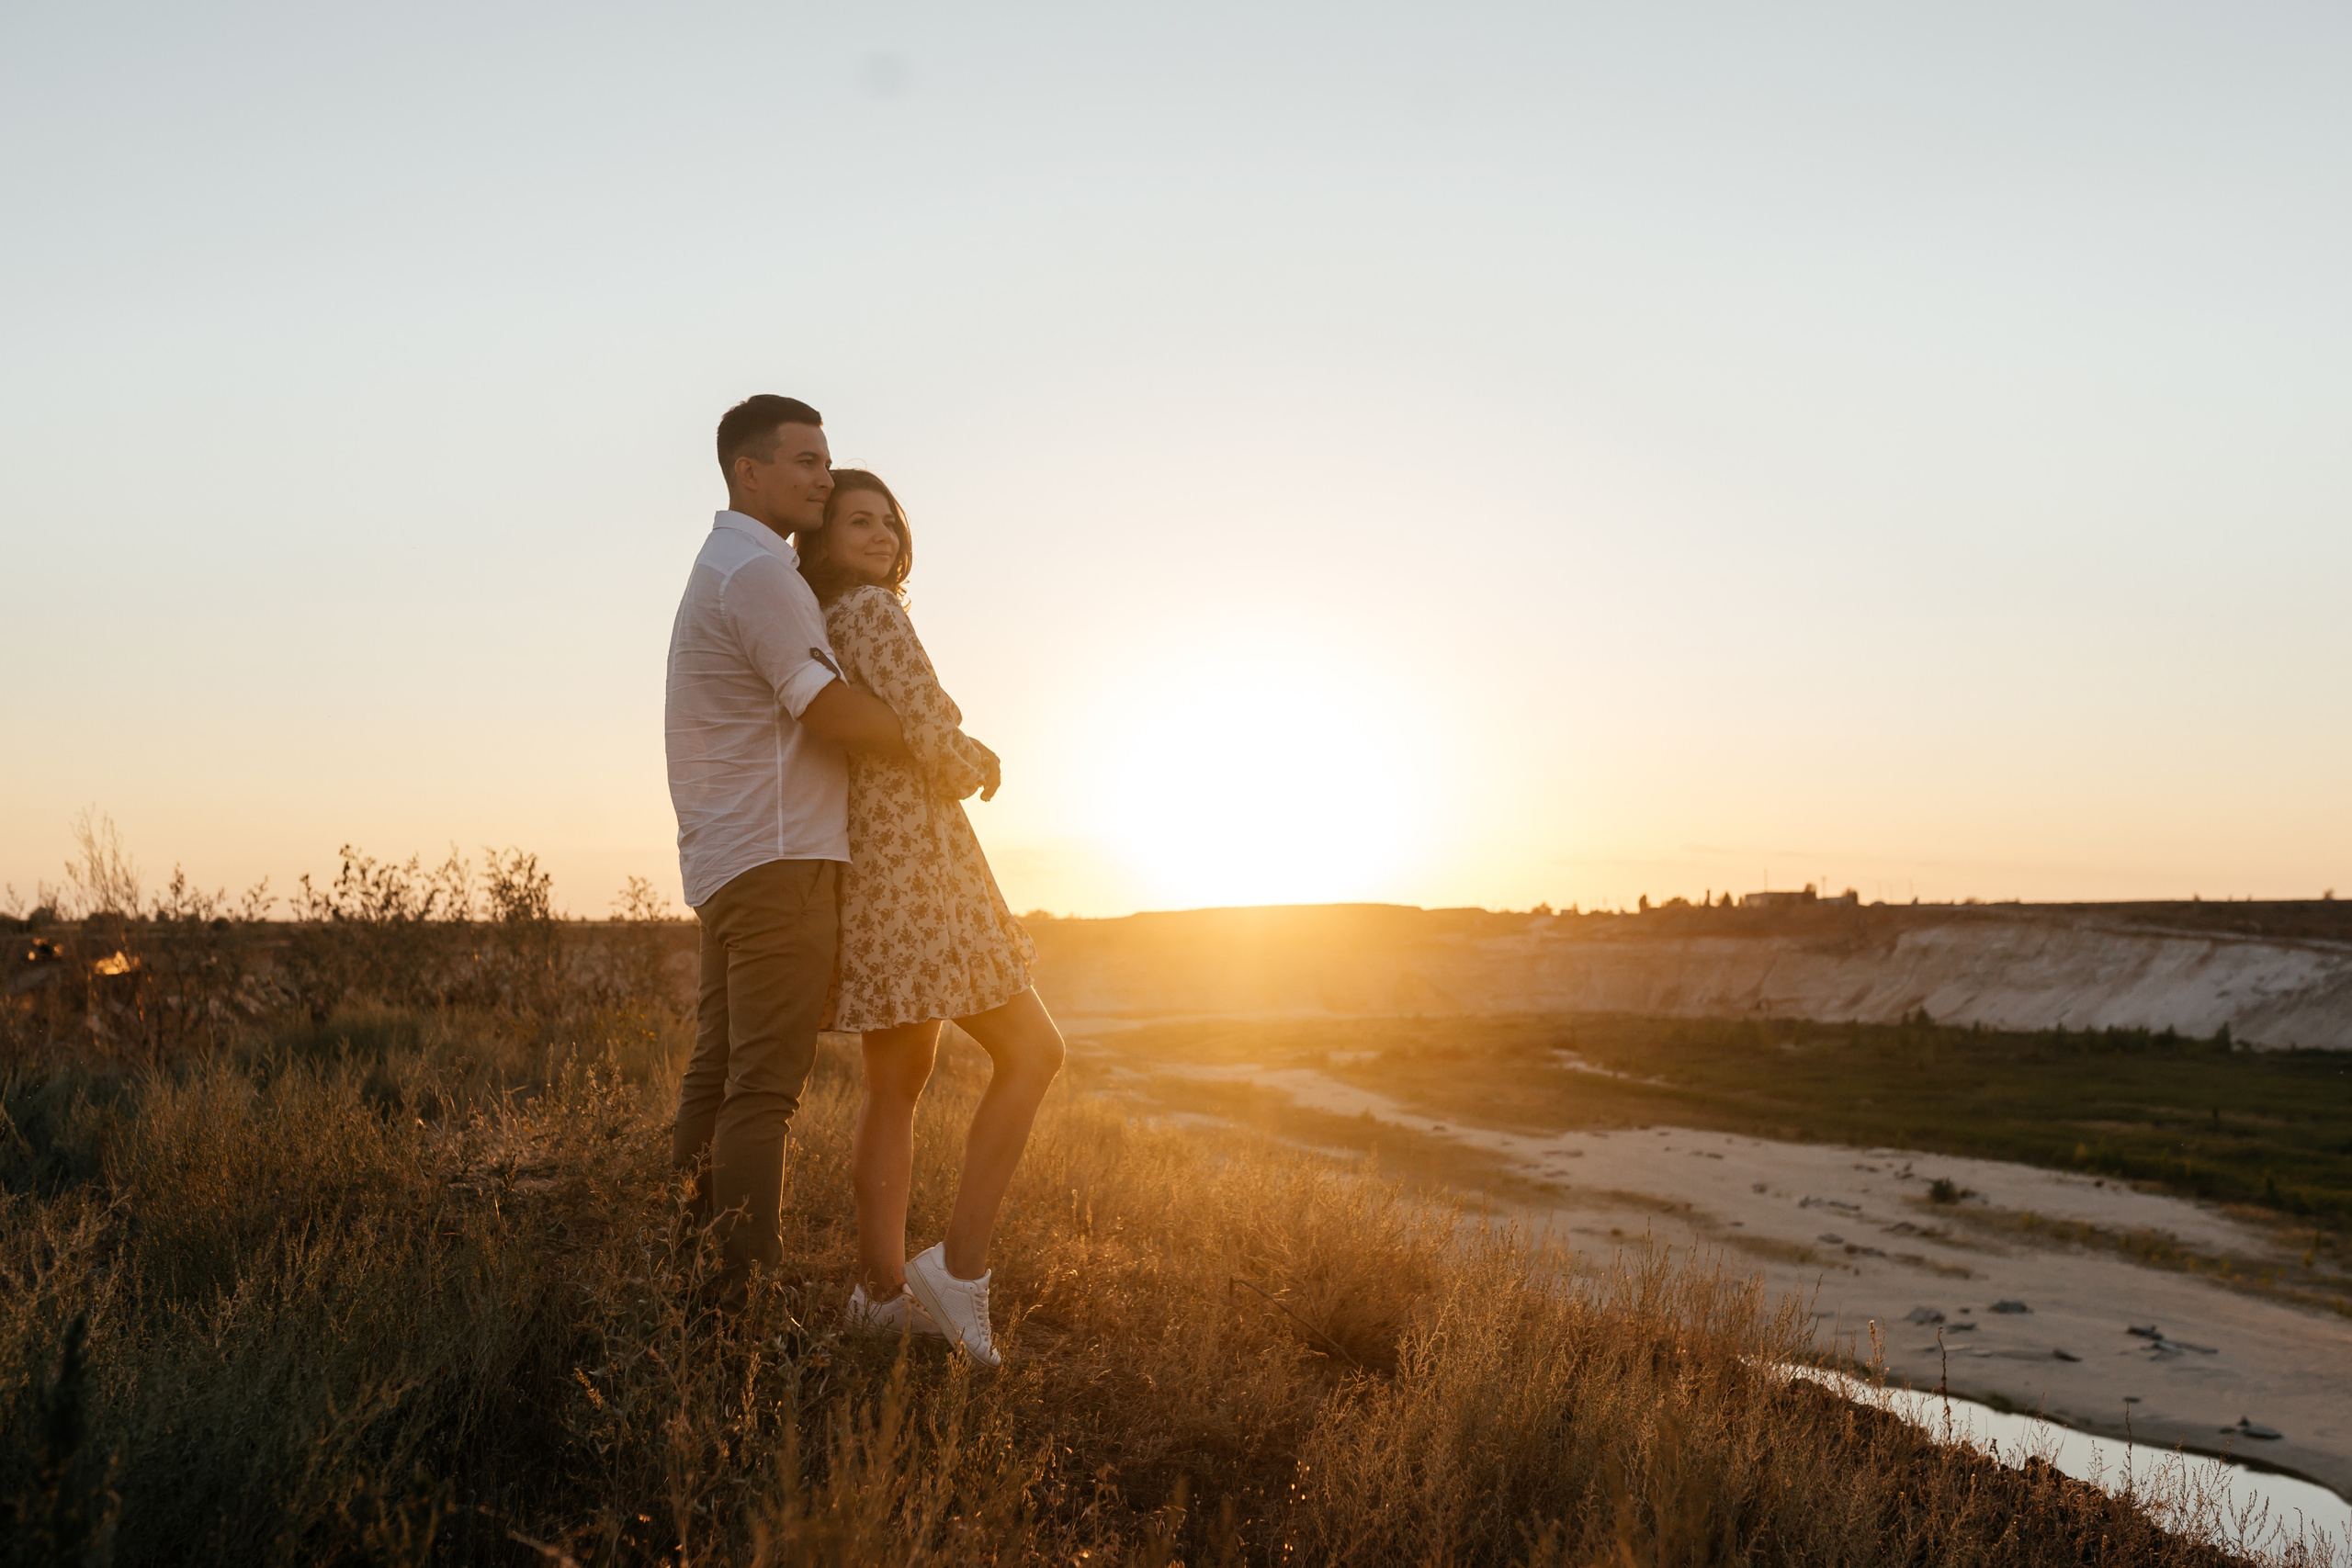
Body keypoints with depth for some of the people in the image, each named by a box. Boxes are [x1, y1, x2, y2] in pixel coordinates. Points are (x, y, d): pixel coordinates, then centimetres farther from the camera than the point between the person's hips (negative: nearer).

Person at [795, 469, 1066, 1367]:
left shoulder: (812, 634, 18)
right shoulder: (869, 612, -11)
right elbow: (933, 739, -18)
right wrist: (975, 765, 3)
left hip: (867, 877, 9)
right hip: (914, 872, -9)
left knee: (896, 1081, 11)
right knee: (1031, 1054, -3)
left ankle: (883, 1289, 13)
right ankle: (960, 1267, -7)